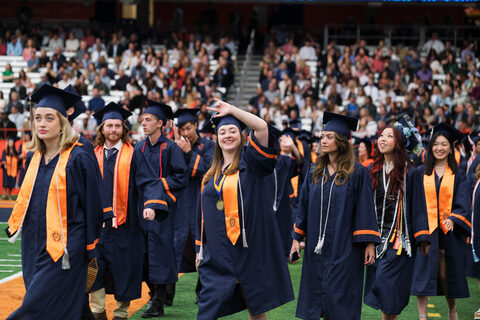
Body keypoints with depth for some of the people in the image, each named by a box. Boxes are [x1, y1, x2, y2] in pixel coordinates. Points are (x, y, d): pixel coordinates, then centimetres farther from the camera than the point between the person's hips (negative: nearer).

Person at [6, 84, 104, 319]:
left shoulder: (77, 159, -9)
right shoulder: (34, 158, 10)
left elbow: (92, 204, -8)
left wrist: (91, 251, -9)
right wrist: (14, 226, 15)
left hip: (64, 248, -7)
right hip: (34, 245, 7)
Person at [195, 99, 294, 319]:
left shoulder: (249, 162, 1)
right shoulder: (211, 175, 14)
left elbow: (262, 127, -16)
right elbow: (203, 215, 18)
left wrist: (231, 110, -9)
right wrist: (200, 249, 16)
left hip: (249, 248, -3)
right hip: (218, 252, 4)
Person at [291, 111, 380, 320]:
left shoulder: (357, 173, -5)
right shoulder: (314, 172, 9)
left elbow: (365, 209, -7)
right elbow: (304, 206, 14)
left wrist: (369, 244, -11)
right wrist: (297, 238, 10)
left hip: (344, 247, -5)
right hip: (317, 248, 5)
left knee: (339, 300, -5)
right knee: (319, 297, 7)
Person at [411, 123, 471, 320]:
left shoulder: (457, 175, 7)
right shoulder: (421, 173, 6)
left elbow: (462, 203, -1)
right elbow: (414, 202, 4)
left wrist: (453, 219, -20)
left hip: (449, 232, 0)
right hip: (425, 231, 0)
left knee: (447, 274, 7)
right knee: (423, 273, -7)